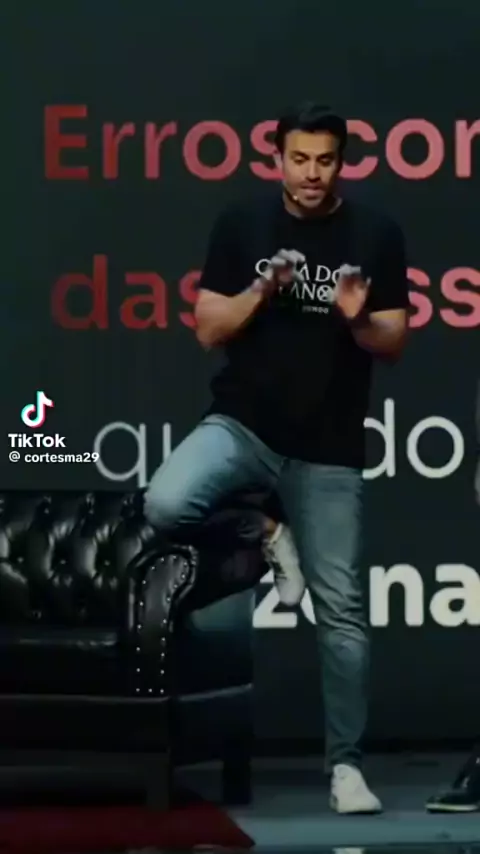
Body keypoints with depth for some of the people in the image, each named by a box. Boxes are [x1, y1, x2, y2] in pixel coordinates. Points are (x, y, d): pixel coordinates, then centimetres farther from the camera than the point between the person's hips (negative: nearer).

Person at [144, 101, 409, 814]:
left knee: (341, 607, 1)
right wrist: (262, 289, -18)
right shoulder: (241, 223, 0)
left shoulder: (376, 235, 0)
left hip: (327, 449, 0)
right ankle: (264, 535, 2)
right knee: (165, 505, -29)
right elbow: (209, 330, -1)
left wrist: (358, 319, -20)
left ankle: (345, 763, 14)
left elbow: (394, 343, 1)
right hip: (242, 424, 0)